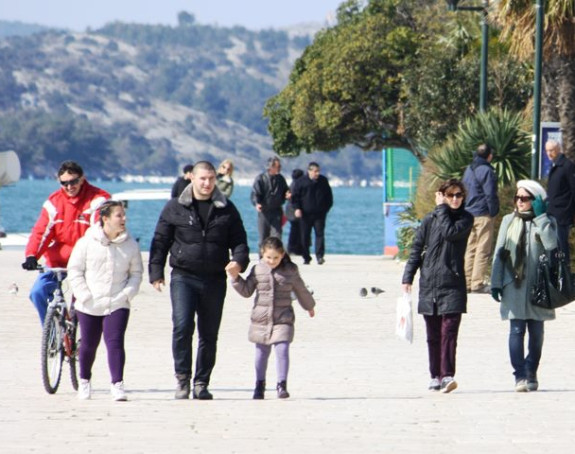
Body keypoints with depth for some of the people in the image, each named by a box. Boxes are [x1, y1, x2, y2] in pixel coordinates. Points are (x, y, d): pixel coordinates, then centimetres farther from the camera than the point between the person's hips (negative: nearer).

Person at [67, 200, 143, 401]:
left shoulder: (130, 245, 2)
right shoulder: (87, 242, -4)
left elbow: (136, 273, 9)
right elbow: (74, 270, 0)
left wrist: (128, 293, -6)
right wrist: (84, 296, -9)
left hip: (117, 305, 0)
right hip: (89, 306, 0)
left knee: (115, 342, -14)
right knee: (88, 345, 11)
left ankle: (117, 384, -12)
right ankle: (84, 381, 33)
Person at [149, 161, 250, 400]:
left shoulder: (226, 209, 10)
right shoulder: (175, 208, 5)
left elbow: (239, 241, 12)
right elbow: (160, 241, 7)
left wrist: (238, 261, -9)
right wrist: (156, 273, -1)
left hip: (215, 279, 2)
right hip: (183, 277, -2)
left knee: (209, 334, 5)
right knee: (182, 326, -19)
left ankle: (201, 383, 14)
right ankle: (182, 378, -10)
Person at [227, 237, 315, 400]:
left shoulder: (290, 271, 0)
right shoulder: (258, 270, 2)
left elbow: (301, 290, 15)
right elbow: (246, 291, 6)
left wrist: (309, 306, 28)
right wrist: (236, 278, -8)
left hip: (283, 319, -2)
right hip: (261, 319, 2)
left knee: (282, 349, -14)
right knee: (262, 352, 10)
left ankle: (282, 384, -7)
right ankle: (260, 384, 25)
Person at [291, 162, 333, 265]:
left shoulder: (323, 181, 7)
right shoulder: (301, 182, -1)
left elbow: (329, 196, 17)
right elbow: (295, 196, 1)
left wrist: (327, 208, 11)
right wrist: (297, 208, -10)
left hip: (319, 214, 1)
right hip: (305, 214, -1)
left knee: (320, 234, -8)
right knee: (305, 236, 3)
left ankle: (320, 256, -10)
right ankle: (306, 257, 12)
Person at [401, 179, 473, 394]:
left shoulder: (465, 219, 3)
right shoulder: (430, 220, 8)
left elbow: (450, 232, -17)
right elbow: (417, 249, 9)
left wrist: (442, 209, -5)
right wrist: (408, 277, 2)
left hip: (453, 284, -3)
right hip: (429, 284, 3)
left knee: (449, 330, -13)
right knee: (433, 334, 8)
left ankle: (447, 375, -19)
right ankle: (436, 376, 17)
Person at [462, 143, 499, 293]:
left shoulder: (469, 170, 14)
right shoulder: (486, 171, -13)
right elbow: (490, 194, -17)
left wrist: (466, 210, 17)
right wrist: (493, 212, -8)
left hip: (469, 213, 8)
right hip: (483, 214, -8)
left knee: (470, 249, 12)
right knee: (483, 250, -4)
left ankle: (467, 282, 13)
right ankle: (477, 283, -7)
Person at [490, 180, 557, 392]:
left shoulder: (546, 222, 5)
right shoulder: (508, 221, 10)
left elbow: (552, 245, -15)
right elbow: (499, 253, 10)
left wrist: (540, 217, -13)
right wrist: (495, 283, 4)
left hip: (537, 286, 0)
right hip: (513, 285, 0)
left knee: (536, 331, 5)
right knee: (516, 330, -8)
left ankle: (531, 374, 18)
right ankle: (520, 376, -9)